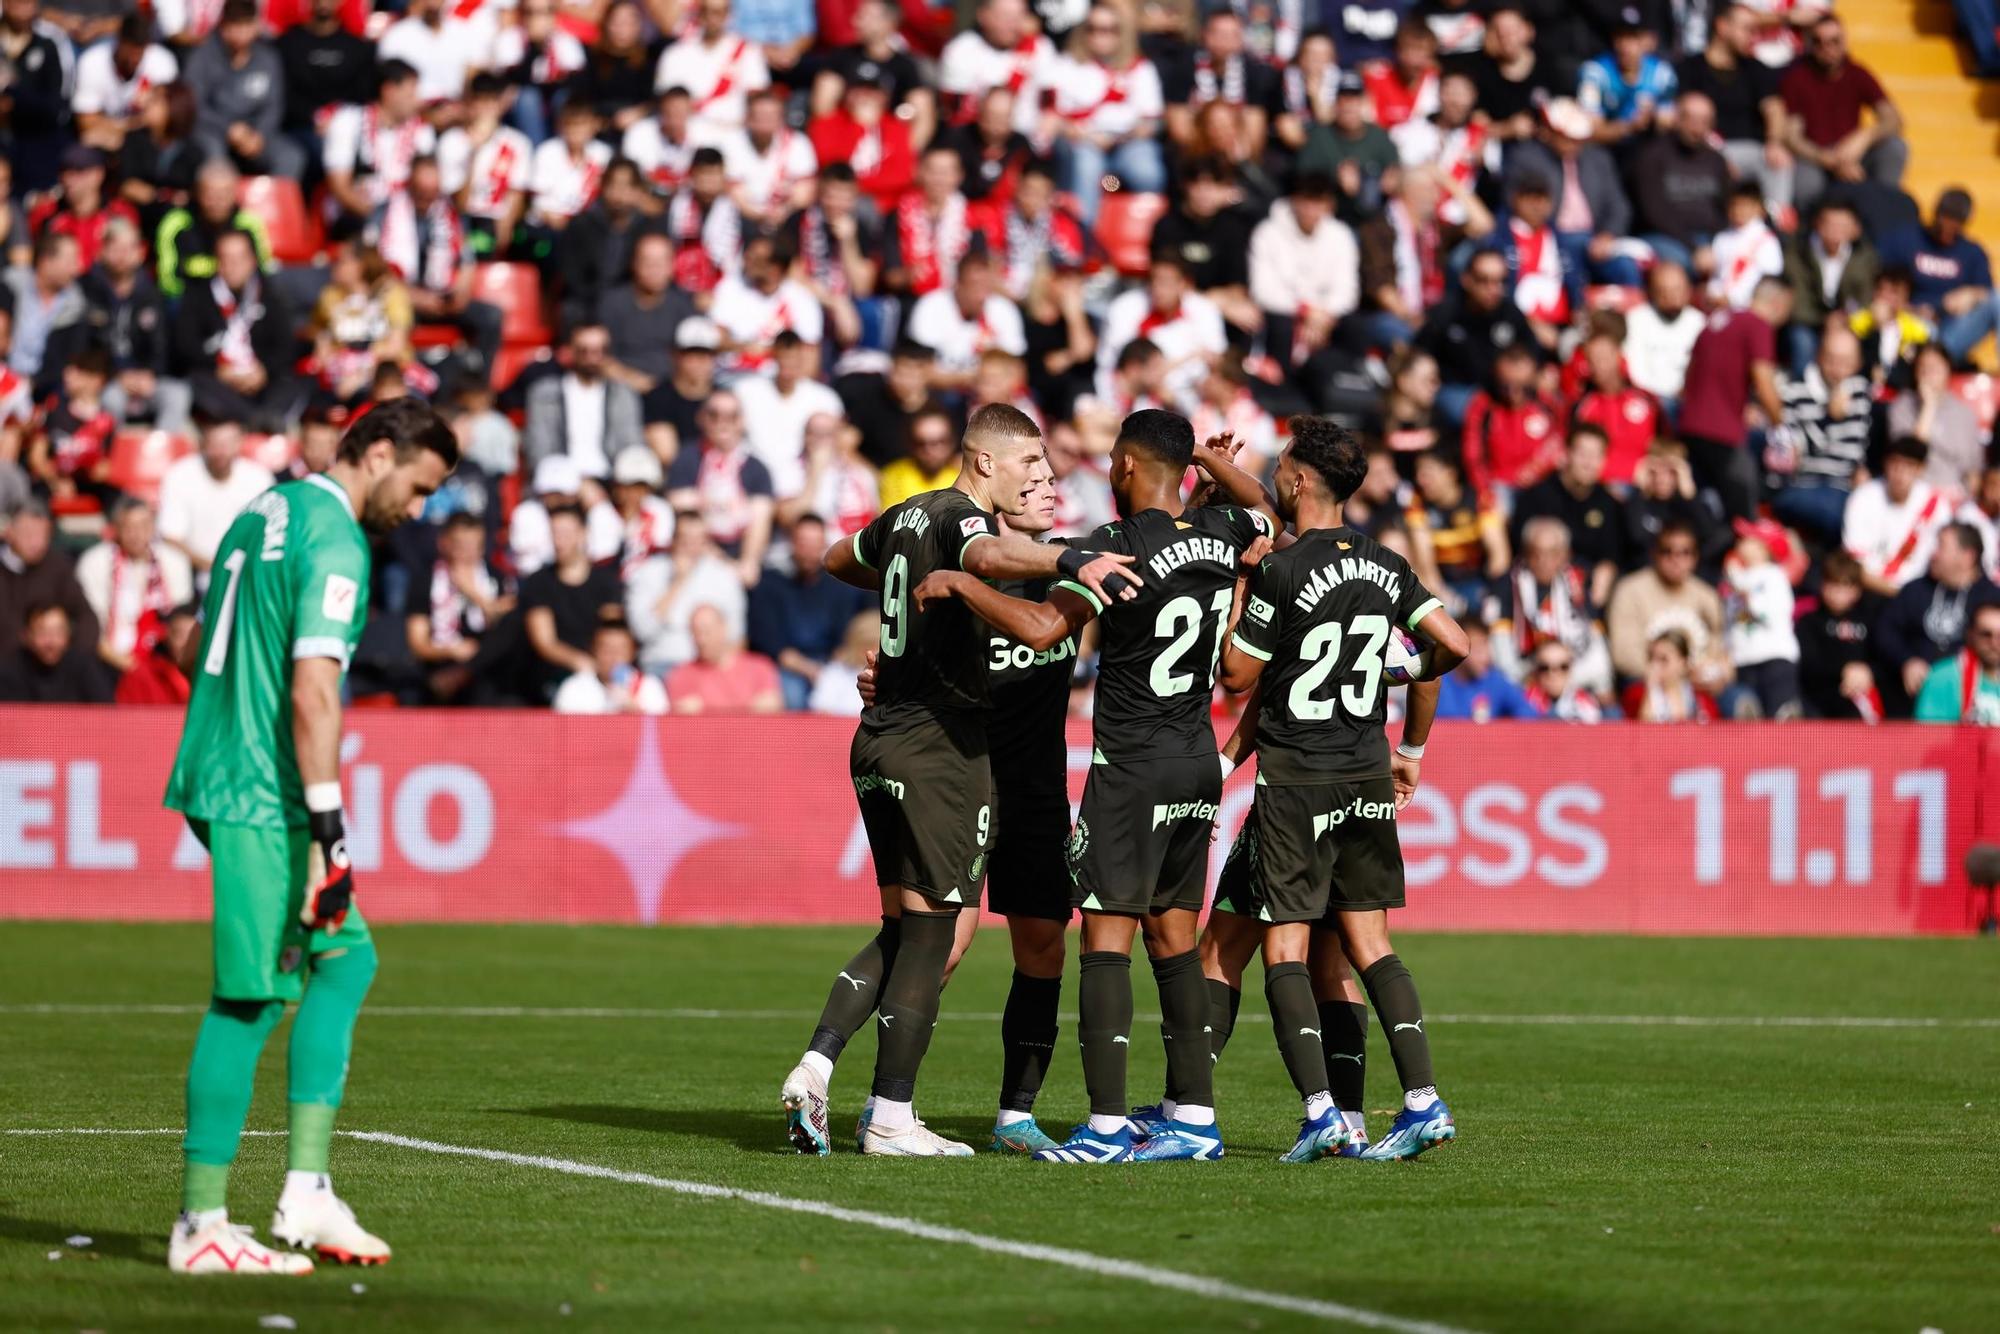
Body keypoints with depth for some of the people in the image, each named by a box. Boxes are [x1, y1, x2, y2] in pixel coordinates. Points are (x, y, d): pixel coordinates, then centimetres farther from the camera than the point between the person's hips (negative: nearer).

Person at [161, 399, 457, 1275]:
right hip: (265, 804, -10)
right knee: (248, 1002, -6)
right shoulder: (335, 540, -13)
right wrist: (329, 832, -21)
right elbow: (312, 691, -21)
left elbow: (205, 654, 24)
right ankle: (201, 1226, -3)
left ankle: (306, 1193, 10)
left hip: (218, 782, 10)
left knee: (343, 959, 15)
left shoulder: (264, 514, 16)